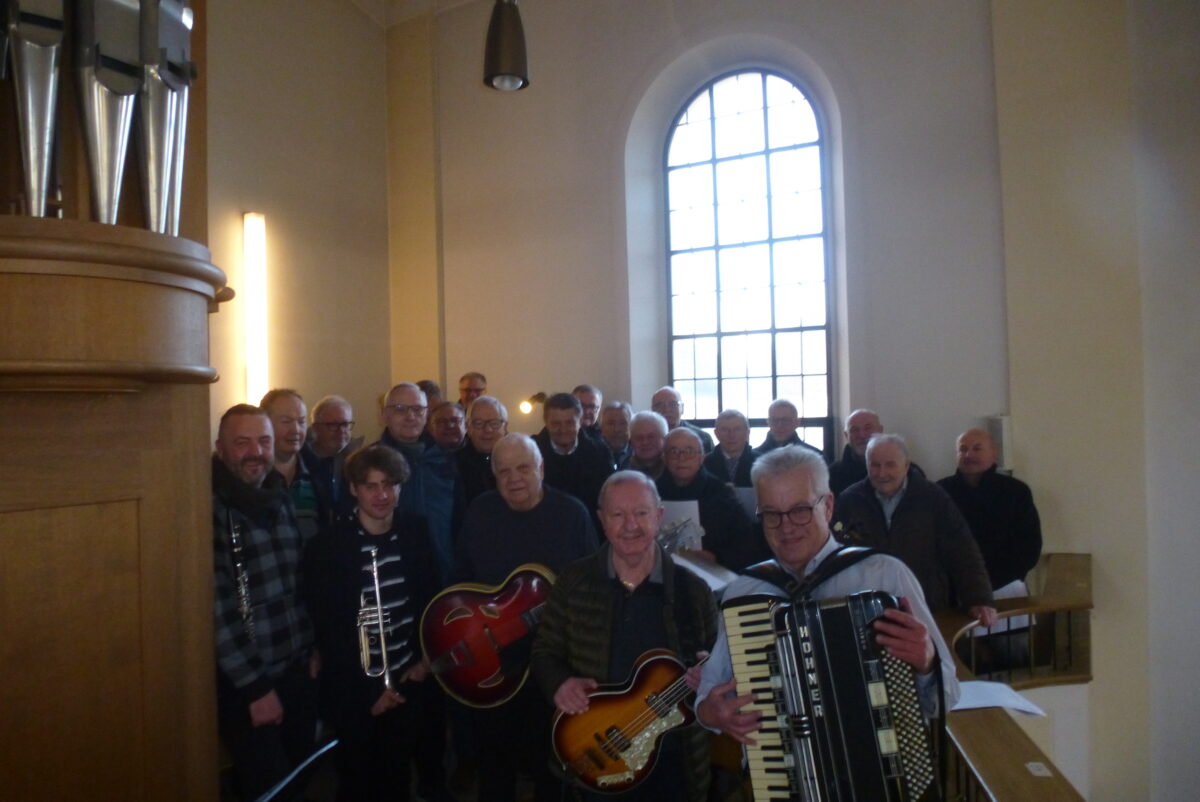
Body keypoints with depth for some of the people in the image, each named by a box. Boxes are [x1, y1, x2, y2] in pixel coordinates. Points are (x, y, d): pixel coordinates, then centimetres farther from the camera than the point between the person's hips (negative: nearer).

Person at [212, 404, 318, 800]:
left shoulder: (281, 498, 5)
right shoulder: (208, 508, -17)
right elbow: (216, 609, -20)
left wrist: (316, 648, 7)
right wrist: (255, 686, -16)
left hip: (299, 672, 6)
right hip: (243, 685, -6)